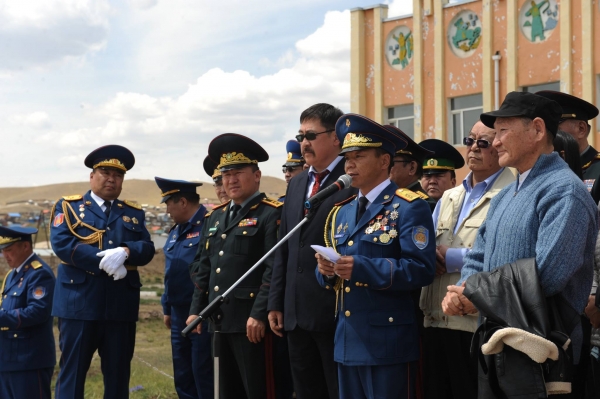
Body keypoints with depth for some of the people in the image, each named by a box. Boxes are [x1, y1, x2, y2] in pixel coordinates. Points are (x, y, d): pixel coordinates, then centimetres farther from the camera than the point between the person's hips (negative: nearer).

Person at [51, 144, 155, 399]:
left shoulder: (134, 213, 17)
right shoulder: (68, 207, 8)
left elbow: (147, 249, 3)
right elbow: (61, 244, -8)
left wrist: (125, 251, -19)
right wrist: (104, 262, -16)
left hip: (121, 305, 3)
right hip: (78, 303, -3)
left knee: (118, 375, 6)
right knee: (72, 372, -2)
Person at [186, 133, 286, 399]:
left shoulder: (271, 214, -7)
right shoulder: (215, 217, 17)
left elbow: (275, 269, -16)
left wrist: (259, 315, -21)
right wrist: (196, 310, 13)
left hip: (251, 322, -8)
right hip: (218, 320, 8)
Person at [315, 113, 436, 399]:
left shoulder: (409, 208, -7)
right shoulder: (341, 212, 17)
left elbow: (421, 269, -18)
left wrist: (361, 268, -25)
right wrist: (326, 270, -7)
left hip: (388, 342, -7)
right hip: (347, 342, 7)